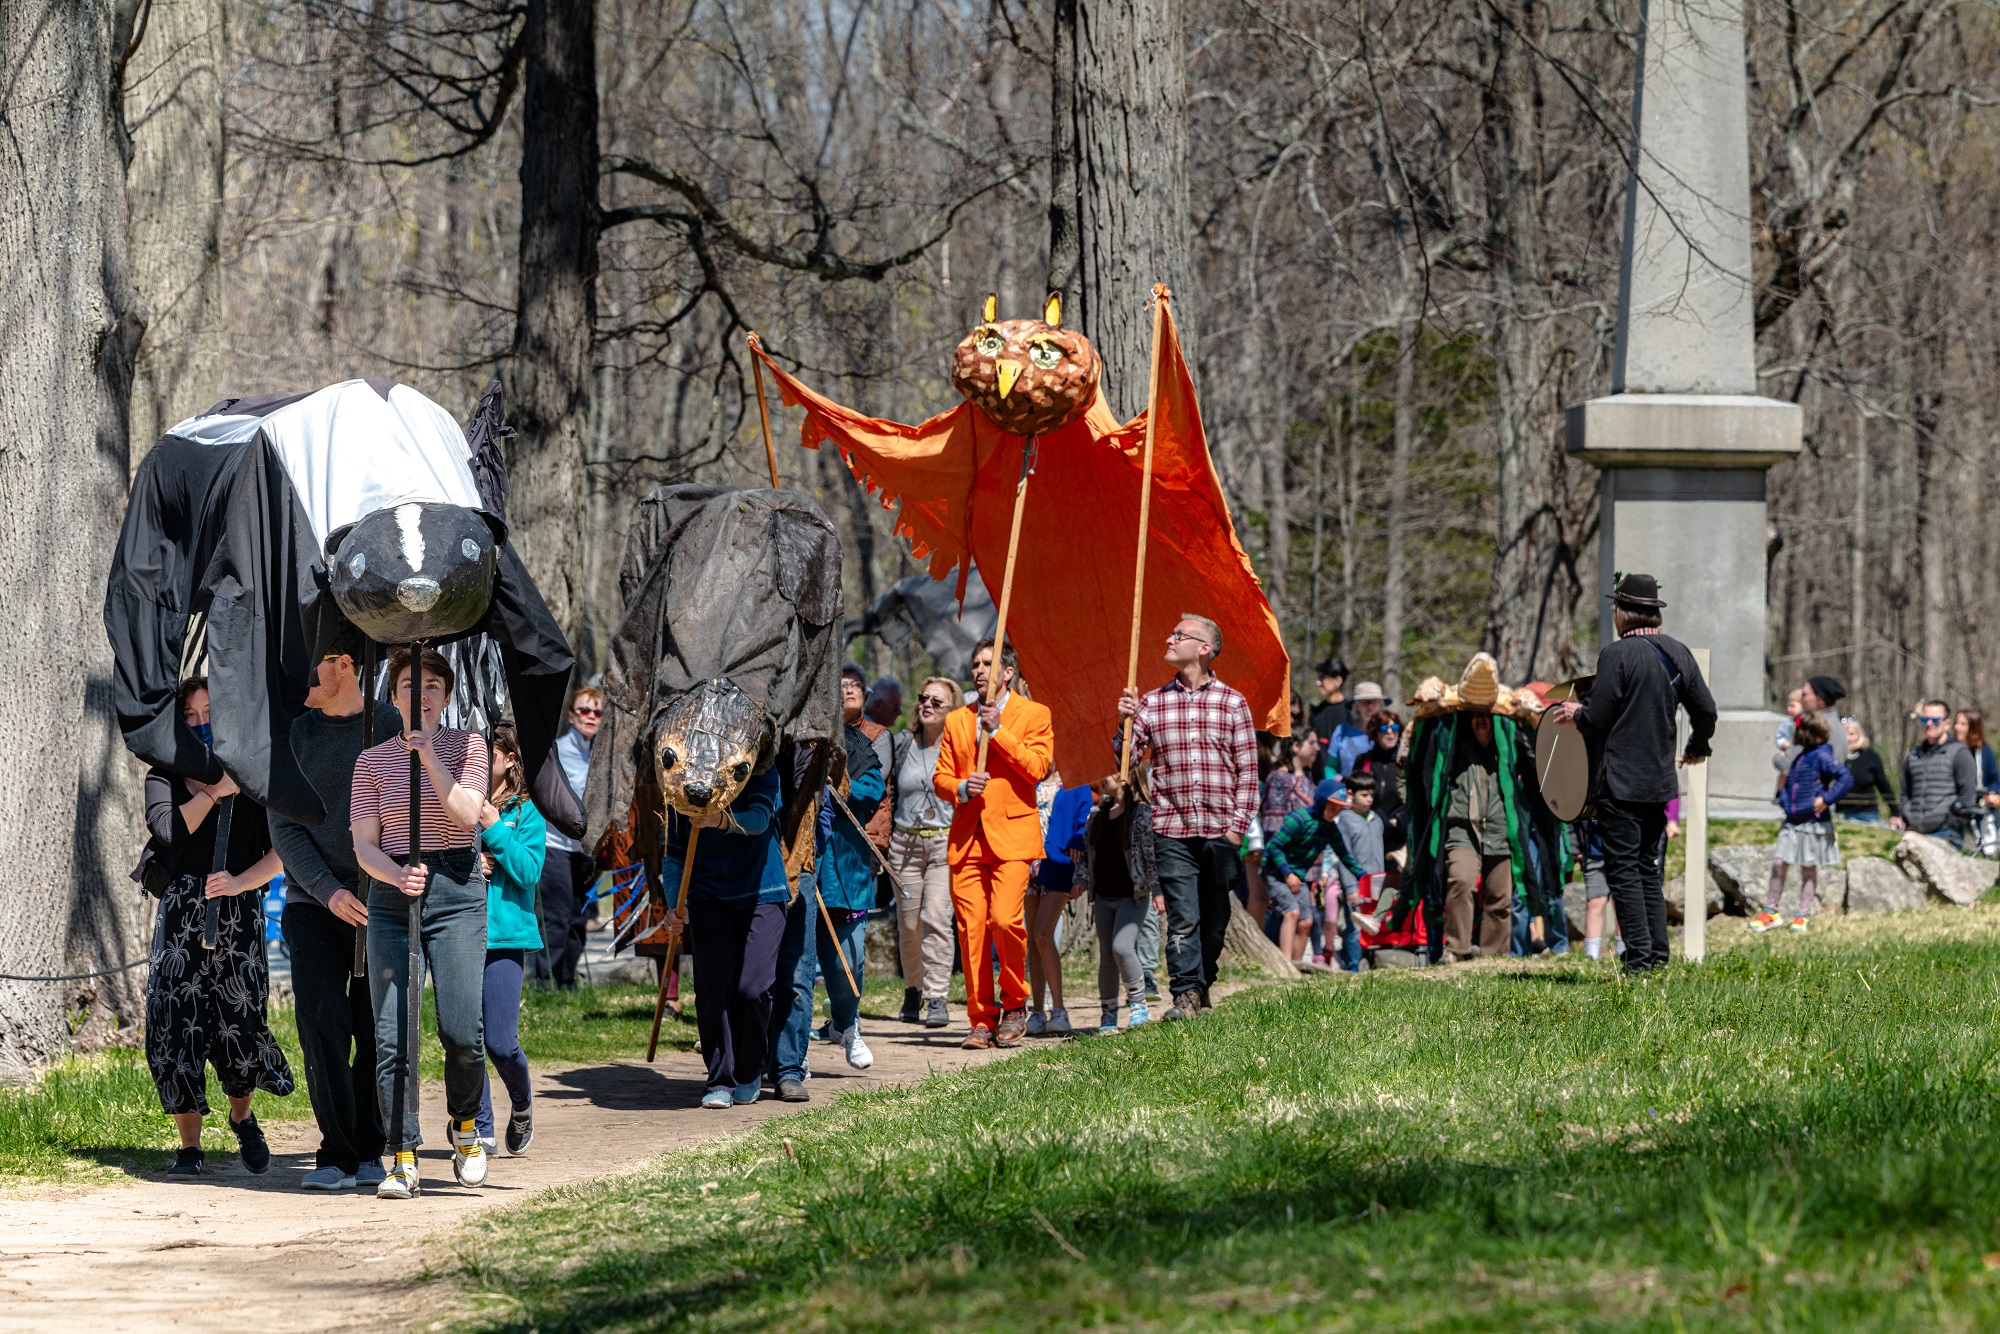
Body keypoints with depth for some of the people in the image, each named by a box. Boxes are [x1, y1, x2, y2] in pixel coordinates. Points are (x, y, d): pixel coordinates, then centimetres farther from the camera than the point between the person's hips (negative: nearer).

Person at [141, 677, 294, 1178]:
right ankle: (190, 1146, 3)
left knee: (239, 1023, -8)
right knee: (177, 1022, -6)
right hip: (180, 910, 1)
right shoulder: (164, 778, 12)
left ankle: (242, 1117, 23)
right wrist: (215, 791, -7)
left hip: (238, 911, -1)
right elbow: (168, 829, -8)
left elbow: (280, 853, 2)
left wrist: (239, 882, -13)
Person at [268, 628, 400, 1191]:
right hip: (313, 904, 1)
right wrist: (329, 892, -13)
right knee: (321, 1022, -11)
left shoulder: (393, 727, 0)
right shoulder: (296, 734, 4)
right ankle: (335, 1154, -7)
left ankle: (368, 1152, 12)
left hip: (382, 906, -1)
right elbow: (284, 828, 1)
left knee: (377, 1030, -1)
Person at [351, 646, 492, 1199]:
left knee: (462, 1030, -11)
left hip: (456, 890, -1)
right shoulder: (372, 761, 10)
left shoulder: (466, 746, 8)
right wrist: (398, 876, -15)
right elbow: (364, 846, 5)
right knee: (392, 1034, -7)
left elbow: (467, 813, -8)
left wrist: (429, 756, -13)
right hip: (391, 894, 1)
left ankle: (464, 1122, 18)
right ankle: (403, 1160, -4)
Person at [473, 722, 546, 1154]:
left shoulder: (526, 812, 3)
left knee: (500, 1043, -7)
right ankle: (481, 1129, 9)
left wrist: (494, 830, -11)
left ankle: (522, 1103, 23)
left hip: (505, 935, -2)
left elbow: (529, 871, -6)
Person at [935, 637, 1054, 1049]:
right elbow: (940, 776, 17)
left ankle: (1014, 1003, 3)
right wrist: (961, 787, -5)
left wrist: (998, 731, -11)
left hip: (1012, 834, -4)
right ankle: (981, 1019, 3)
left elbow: (1036, 767, -6)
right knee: (971, 929, -3)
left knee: (1005, 920, -17)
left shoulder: (1034, 715, 7)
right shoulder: (957, 721, 19)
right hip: (966, 839, 4)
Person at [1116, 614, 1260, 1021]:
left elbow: (1247, 770, 5)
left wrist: (1238, 825, -3)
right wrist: (1127, 721, -9)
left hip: (1220, 831, 0)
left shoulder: (1232, 702, 6)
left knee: (1214, 919, 7)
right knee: (1182, 918, -10)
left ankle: (1202, 984, 22)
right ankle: (1186, 994, -11)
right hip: (1172, 831, 0)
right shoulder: (1152, 702, 10)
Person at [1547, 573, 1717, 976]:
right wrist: (1697, 747, 31)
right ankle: (1658, 955, 11)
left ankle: (1639, 959, -8)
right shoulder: (1678, 652, 7)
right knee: (1649, 871, 14)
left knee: (1624, 871, -3)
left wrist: (1576, 713, 6)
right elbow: (1706, 710, 12)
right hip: (1660, 781, 7)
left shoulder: (1616, 654, -14)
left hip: (1621, 782, -7)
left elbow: (1596, 720, -16)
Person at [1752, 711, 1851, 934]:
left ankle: (1803, 915, 12)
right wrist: (1782, 795, 9)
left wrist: (1826, 800, -22)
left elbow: (1845, 779, -21)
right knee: (1778, 863, 2)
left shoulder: (1821, 757, -13)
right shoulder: (1800, 757, 13)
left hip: (1812, 823, -7)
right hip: (1792, 821, 7)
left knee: (1808, 868, 4)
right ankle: (1771, 911, 10)